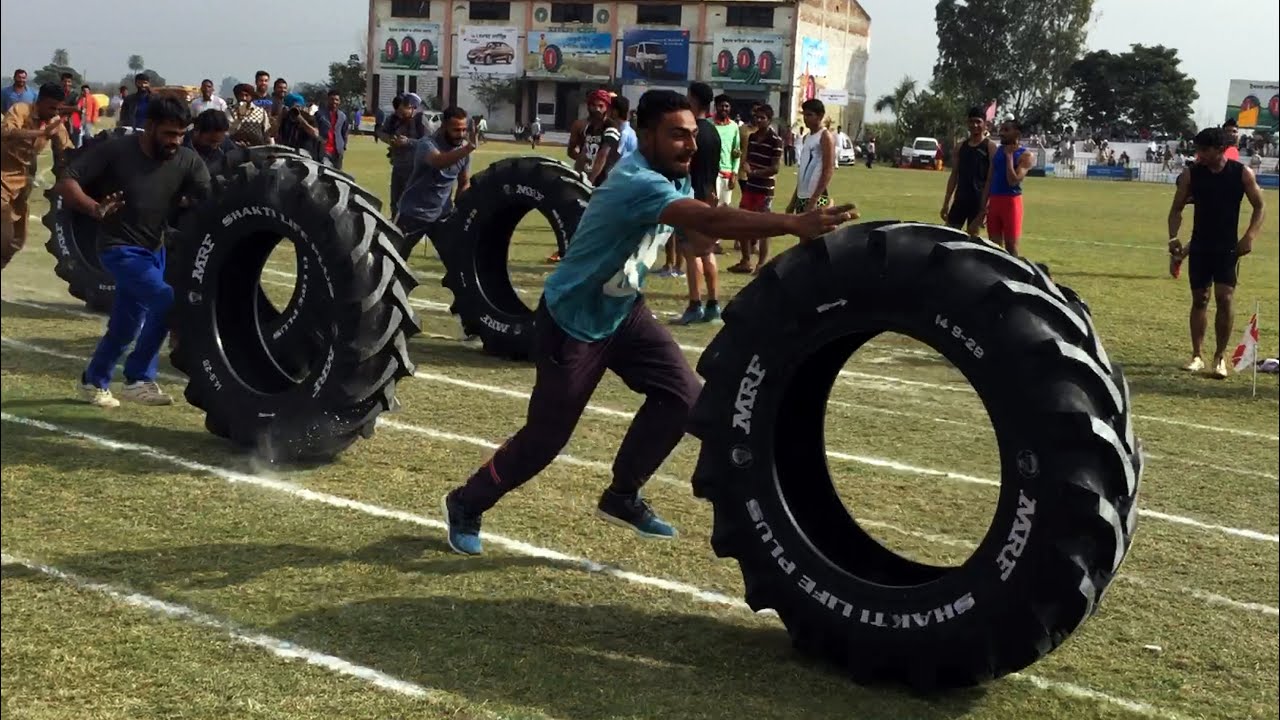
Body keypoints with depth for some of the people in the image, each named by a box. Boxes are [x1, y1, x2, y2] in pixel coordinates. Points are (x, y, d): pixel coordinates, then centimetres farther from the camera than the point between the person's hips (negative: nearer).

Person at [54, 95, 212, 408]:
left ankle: (94, 382, 38)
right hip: (120, 248, -5)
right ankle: (138, 379, -6)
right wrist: (95, 208, -37)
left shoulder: (187, 160, -10)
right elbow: (65, 182, -19)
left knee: (126, 325, 14)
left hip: (154, 248, 5)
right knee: (165, 301, -24)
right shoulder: (115, 151, -18)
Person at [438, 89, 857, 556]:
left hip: (621, 311, 9)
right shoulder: (637, 182, -33)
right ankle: (466, 504, 26)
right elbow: (708, 219, -48)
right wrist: (794, 224, -55)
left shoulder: (675, 176, -3)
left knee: (682, 394, -4)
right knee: (544, 438, 1)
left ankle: (622, 496, 13)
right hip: (571, 321, -8)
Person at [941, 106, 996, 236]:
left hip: (979, 199, -5)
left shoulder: (990, 146, -4)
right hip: (960, 197, 5)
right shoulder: (960, 147, 12)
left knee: (973, 234, -1)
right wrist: (946, 203, 10)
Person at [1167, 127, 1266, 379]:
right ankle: (1197, 356, 14)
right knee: (1199, 299, 5)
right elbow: (1177, 209, 3)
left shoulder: (1242, 174, -6)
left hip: (1228, 247, -2)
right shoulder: (1191, 174, -3)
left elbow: (1259, 207, 2)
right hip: (1199, 246, 2)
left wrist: (1250, 236, -12)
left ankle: (1220, 356, 2)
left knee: (1224, 299, -9)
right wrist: (1173, 237, -12)